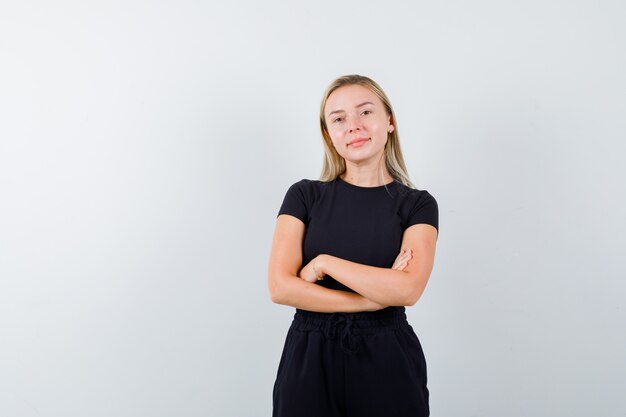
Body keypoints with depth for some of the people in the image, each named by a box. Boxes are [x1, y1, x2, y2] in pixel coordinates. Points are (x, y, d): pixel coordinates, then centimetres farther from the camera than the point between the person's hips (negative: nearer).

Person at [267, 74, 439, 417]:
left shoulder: (418, 204, -1)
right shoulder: (304, 195, 0)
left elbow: (408, 289, -16)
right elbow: (280, 287, -10)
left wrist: (324, 262, -13)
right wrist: (376, 297, -13)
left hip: (387, 359, 0)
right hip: (309, 357, 1)